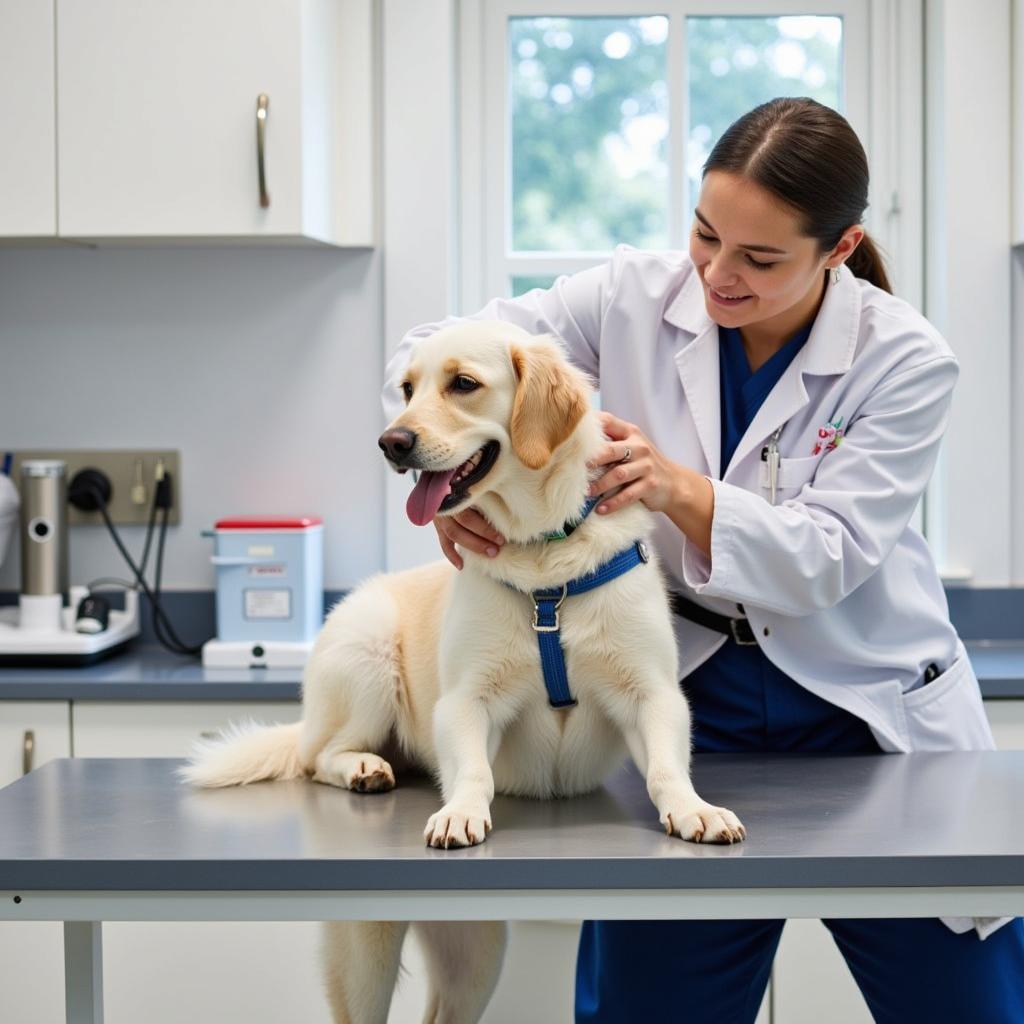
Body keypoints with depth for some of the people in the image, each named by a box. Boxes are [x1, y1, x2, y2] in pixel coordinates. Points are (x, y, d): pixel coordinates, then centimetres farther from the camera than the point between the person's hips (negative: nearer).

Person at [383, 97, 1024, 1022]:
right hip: (692, 701, 1)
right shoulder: (637, 299, -7)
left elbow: (822, 558, -17)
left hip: (868, 713, -1)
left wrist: (673, 486, -33)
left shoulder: (906, 362, -11)